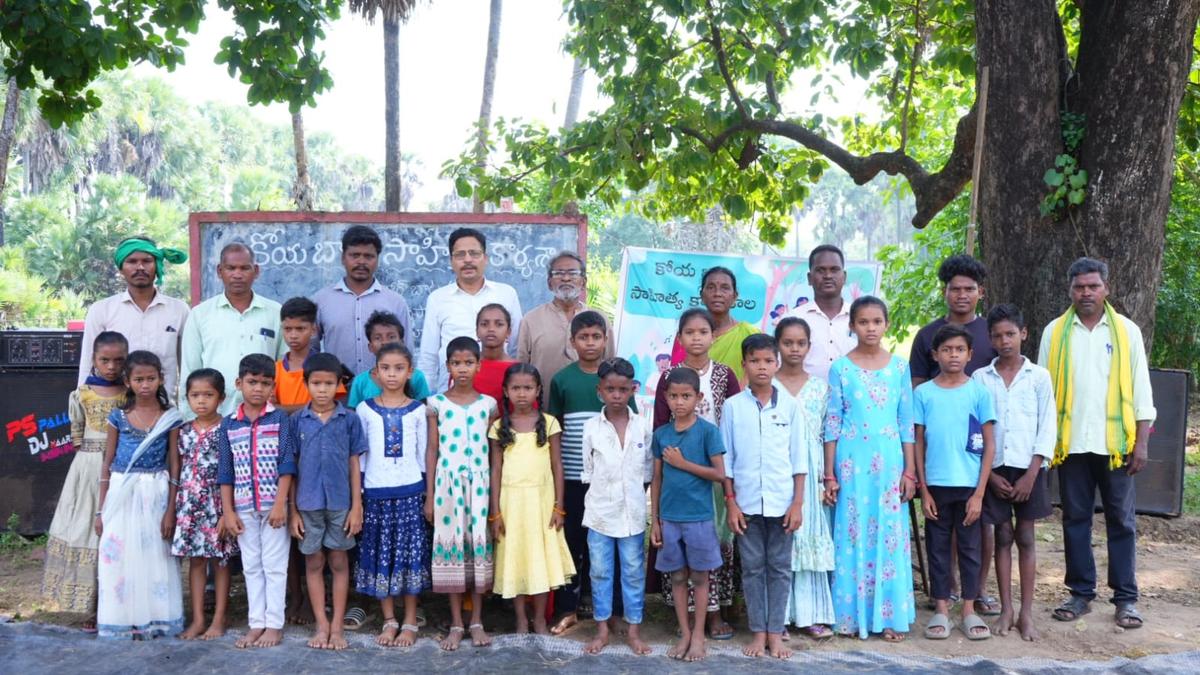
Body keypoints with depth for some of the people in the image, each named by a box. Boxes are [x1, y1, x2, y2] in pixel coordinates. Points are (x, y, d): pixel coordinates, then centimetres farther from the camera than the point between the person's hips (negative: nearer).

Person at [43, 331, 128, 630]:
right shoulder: (82, 394, 1)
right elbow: (77, 434, 6)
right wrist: (91, 456, -2)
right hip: (89, 468, 1)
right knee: (87, 530, 3)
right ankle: (92, 607, 13)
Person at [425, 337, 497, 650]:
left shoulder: (488, 404, 3)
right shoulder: (436, 403, 0)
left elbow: (494, 451, 5)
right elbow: (432, 451, 2)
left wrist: (495, 492, 1)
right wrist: (430, 495, -1)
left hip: (479, 483, 1)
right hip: (448, 483, -1)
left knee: (480, 545, 4)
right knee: (451, 545, 3)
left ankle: (477, 621, 16)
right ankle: (456, 624, 14)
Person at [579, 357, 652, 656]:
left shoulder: (642, 427, -2)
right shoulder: (591, 428, -3)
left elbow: (648, 469, 4)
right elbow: (587, 471, 2)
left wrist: (632, 492, -1)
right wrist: (604, 492, -3)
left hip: (632, 511, 0)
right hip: (600, 511, 0)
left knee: (633, 572, 8)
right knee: (600, 572, 9)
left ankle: (633, 630, 20)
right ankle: (602, 629, 21)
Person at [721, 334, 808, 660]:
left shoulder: (790, 405, 1)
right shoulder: (733, 406, -1)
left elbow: (799, 458, 3)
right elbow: (726, 459, 2)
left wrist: (798, 502, -2)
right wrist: (731, 503, -2)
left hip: (782, 502, 0)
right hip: (747, 502, 0)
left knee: (779, 568, 8)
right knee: (752, 568, 8)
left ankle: (775, 632, 18)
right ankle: (758, 632, 19)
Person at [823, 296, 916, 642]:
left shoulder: (899, 366, 5)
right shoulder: (841, 367, 0)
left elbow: (907, 423, 7)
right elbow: (832, 424, 1)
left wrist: (909, 471, 3)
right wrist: (829, 475, -2)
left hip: (890, 461, 1)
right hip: (852, 461, -1)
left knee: (890, 534, 4)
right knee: (851, 535, 3)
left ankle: (890, 615, 15)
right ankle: (851, 615, 14)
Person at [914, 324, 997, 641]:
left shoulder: (979, 392, -1)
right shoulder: (923, 393, 0)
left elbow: (989, 445, -1)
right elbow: (918, 443, 3)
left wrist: (979, 493, -7)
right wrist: (923, 490, -2)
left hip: (969, 485, 0)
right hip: (936, 485, 1)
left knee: (970, 548, 8)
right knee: (938, 548, 8)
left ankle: (969, 610, 19)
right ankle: (941, 609, 18)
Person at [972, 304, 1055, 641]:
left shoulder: (1039, 376, 1)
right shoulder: (980, 378, 2)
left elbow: (1046, 429, -2)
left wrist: (1031, 474, -9)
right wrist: (990, 473, -5)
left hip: (1028, 468, -1)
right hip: (993, 468, 1)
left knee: (1025, 537, 5)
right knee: (1002, 536, 6)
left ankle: (1026, 613, 10)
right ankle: (1006, 610, 13)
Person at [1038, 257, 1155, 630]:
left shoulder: (1127, 331, 4)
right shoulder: (1054, 332, 5)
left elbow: (1141, 392, 3)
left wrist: (1141, 444, -3)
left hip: (1115, 443, -1)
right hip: (1070, 443, 1)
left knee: (1121, 520, 5)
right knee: (1075, 519, 7)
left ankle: (1126, 598, 12)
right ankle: (1081, 593, 16)